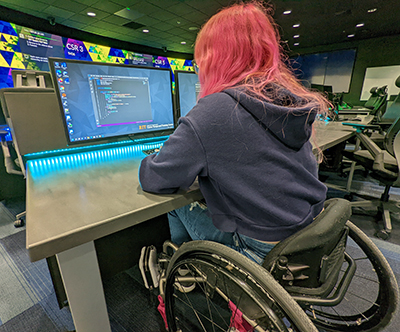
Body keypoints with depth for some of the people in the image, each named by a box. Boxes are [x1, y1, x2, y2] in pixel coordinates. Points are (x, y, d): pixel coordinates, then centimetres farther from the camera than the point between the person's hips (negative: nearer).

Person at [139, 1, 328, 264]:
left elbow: (154, 180, -17)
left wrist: (150, 160, 6)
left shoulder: (214, 110, -26)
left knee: (178, 206, 13)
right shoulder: (295, 100, -1)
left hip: (263, 252, -6)